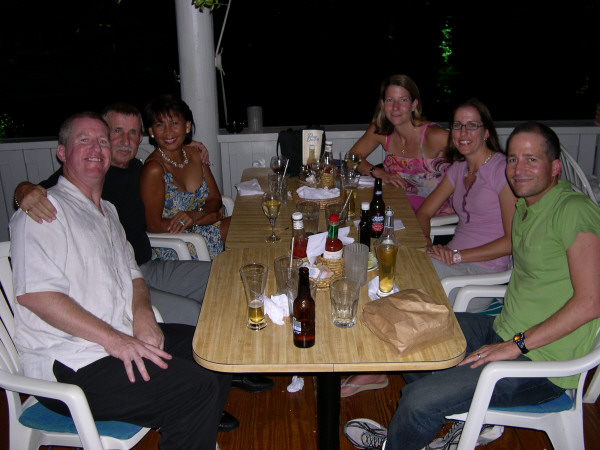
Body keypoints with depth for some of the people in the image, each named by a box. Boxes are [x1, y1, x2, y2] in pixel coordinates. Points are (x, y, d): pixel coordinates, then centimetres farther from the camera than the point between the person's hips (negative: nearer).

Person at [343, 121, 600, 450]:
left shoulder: (573, 210, -19)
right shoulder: (525, 206, 8)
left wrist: (516, 345, -22)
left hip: (542, 363, -9)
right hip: (506, 332, 9)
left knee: (420, 401, -18)